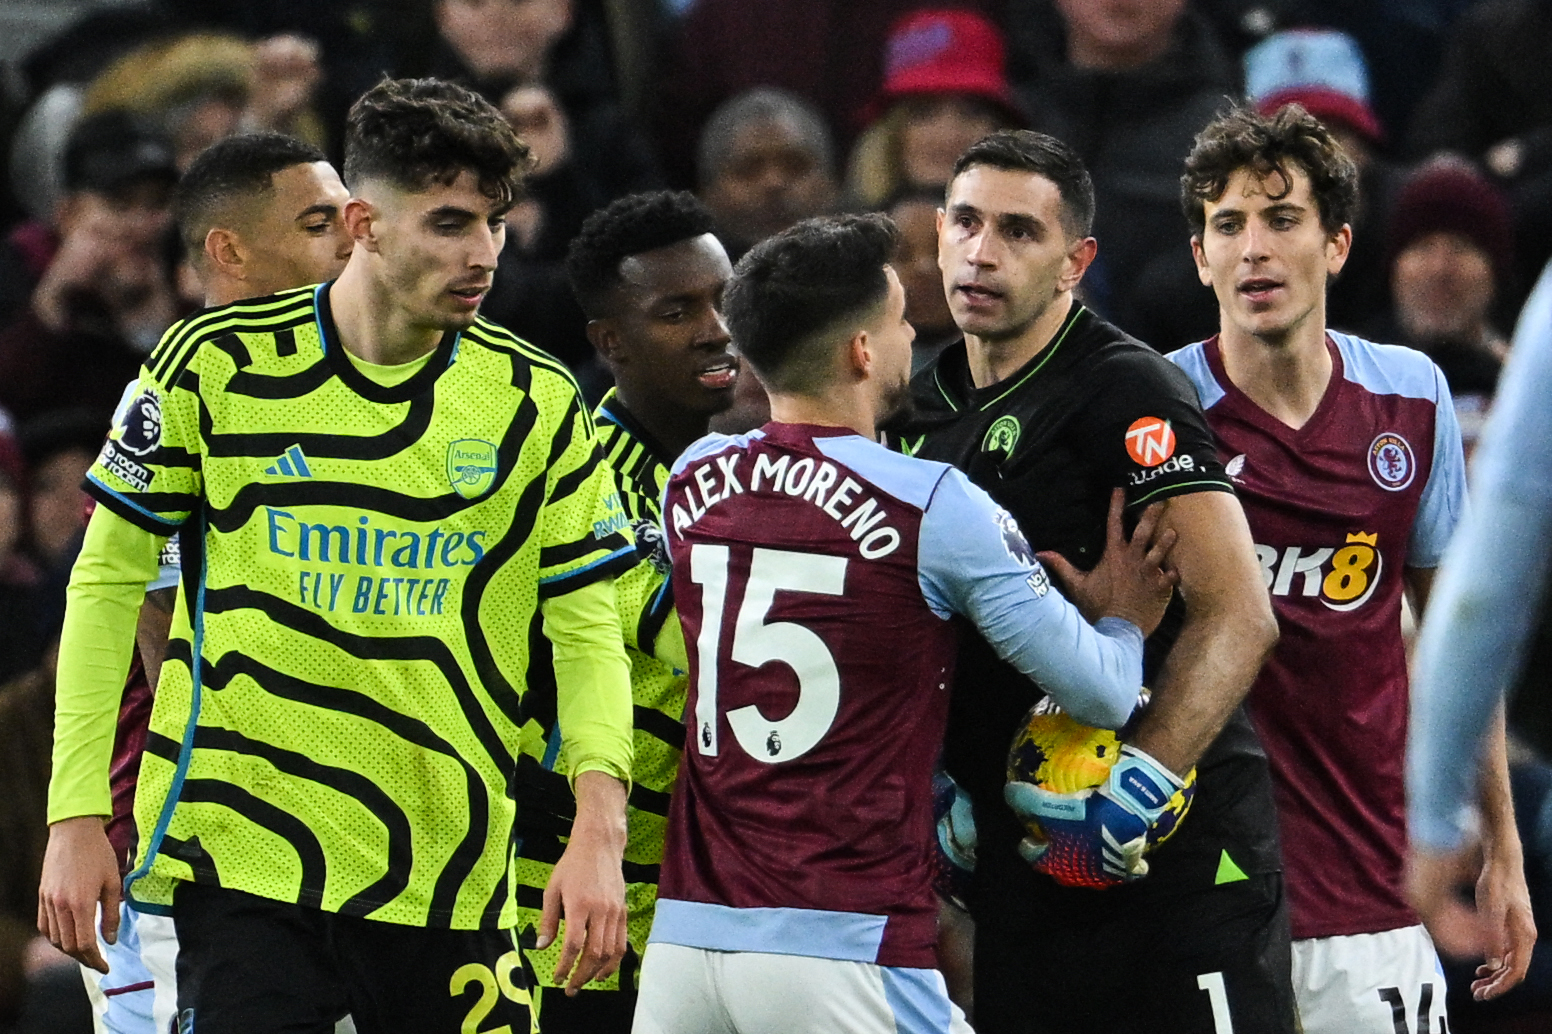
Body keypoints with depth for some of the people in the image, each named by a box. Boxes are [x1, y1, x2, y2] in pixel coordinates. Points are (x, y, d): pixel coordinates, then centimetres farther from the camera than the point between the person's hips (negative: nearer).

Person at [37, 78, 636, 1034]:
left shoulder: (538, 403, 3)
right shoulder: (214, 365, -2)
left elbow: (588, 629, 4)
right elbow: (108, 582, 5)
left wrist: (599, 835, -10)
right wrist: (76, 817, -1)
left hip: (448, 875, 2)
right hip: (241, 856, -2)